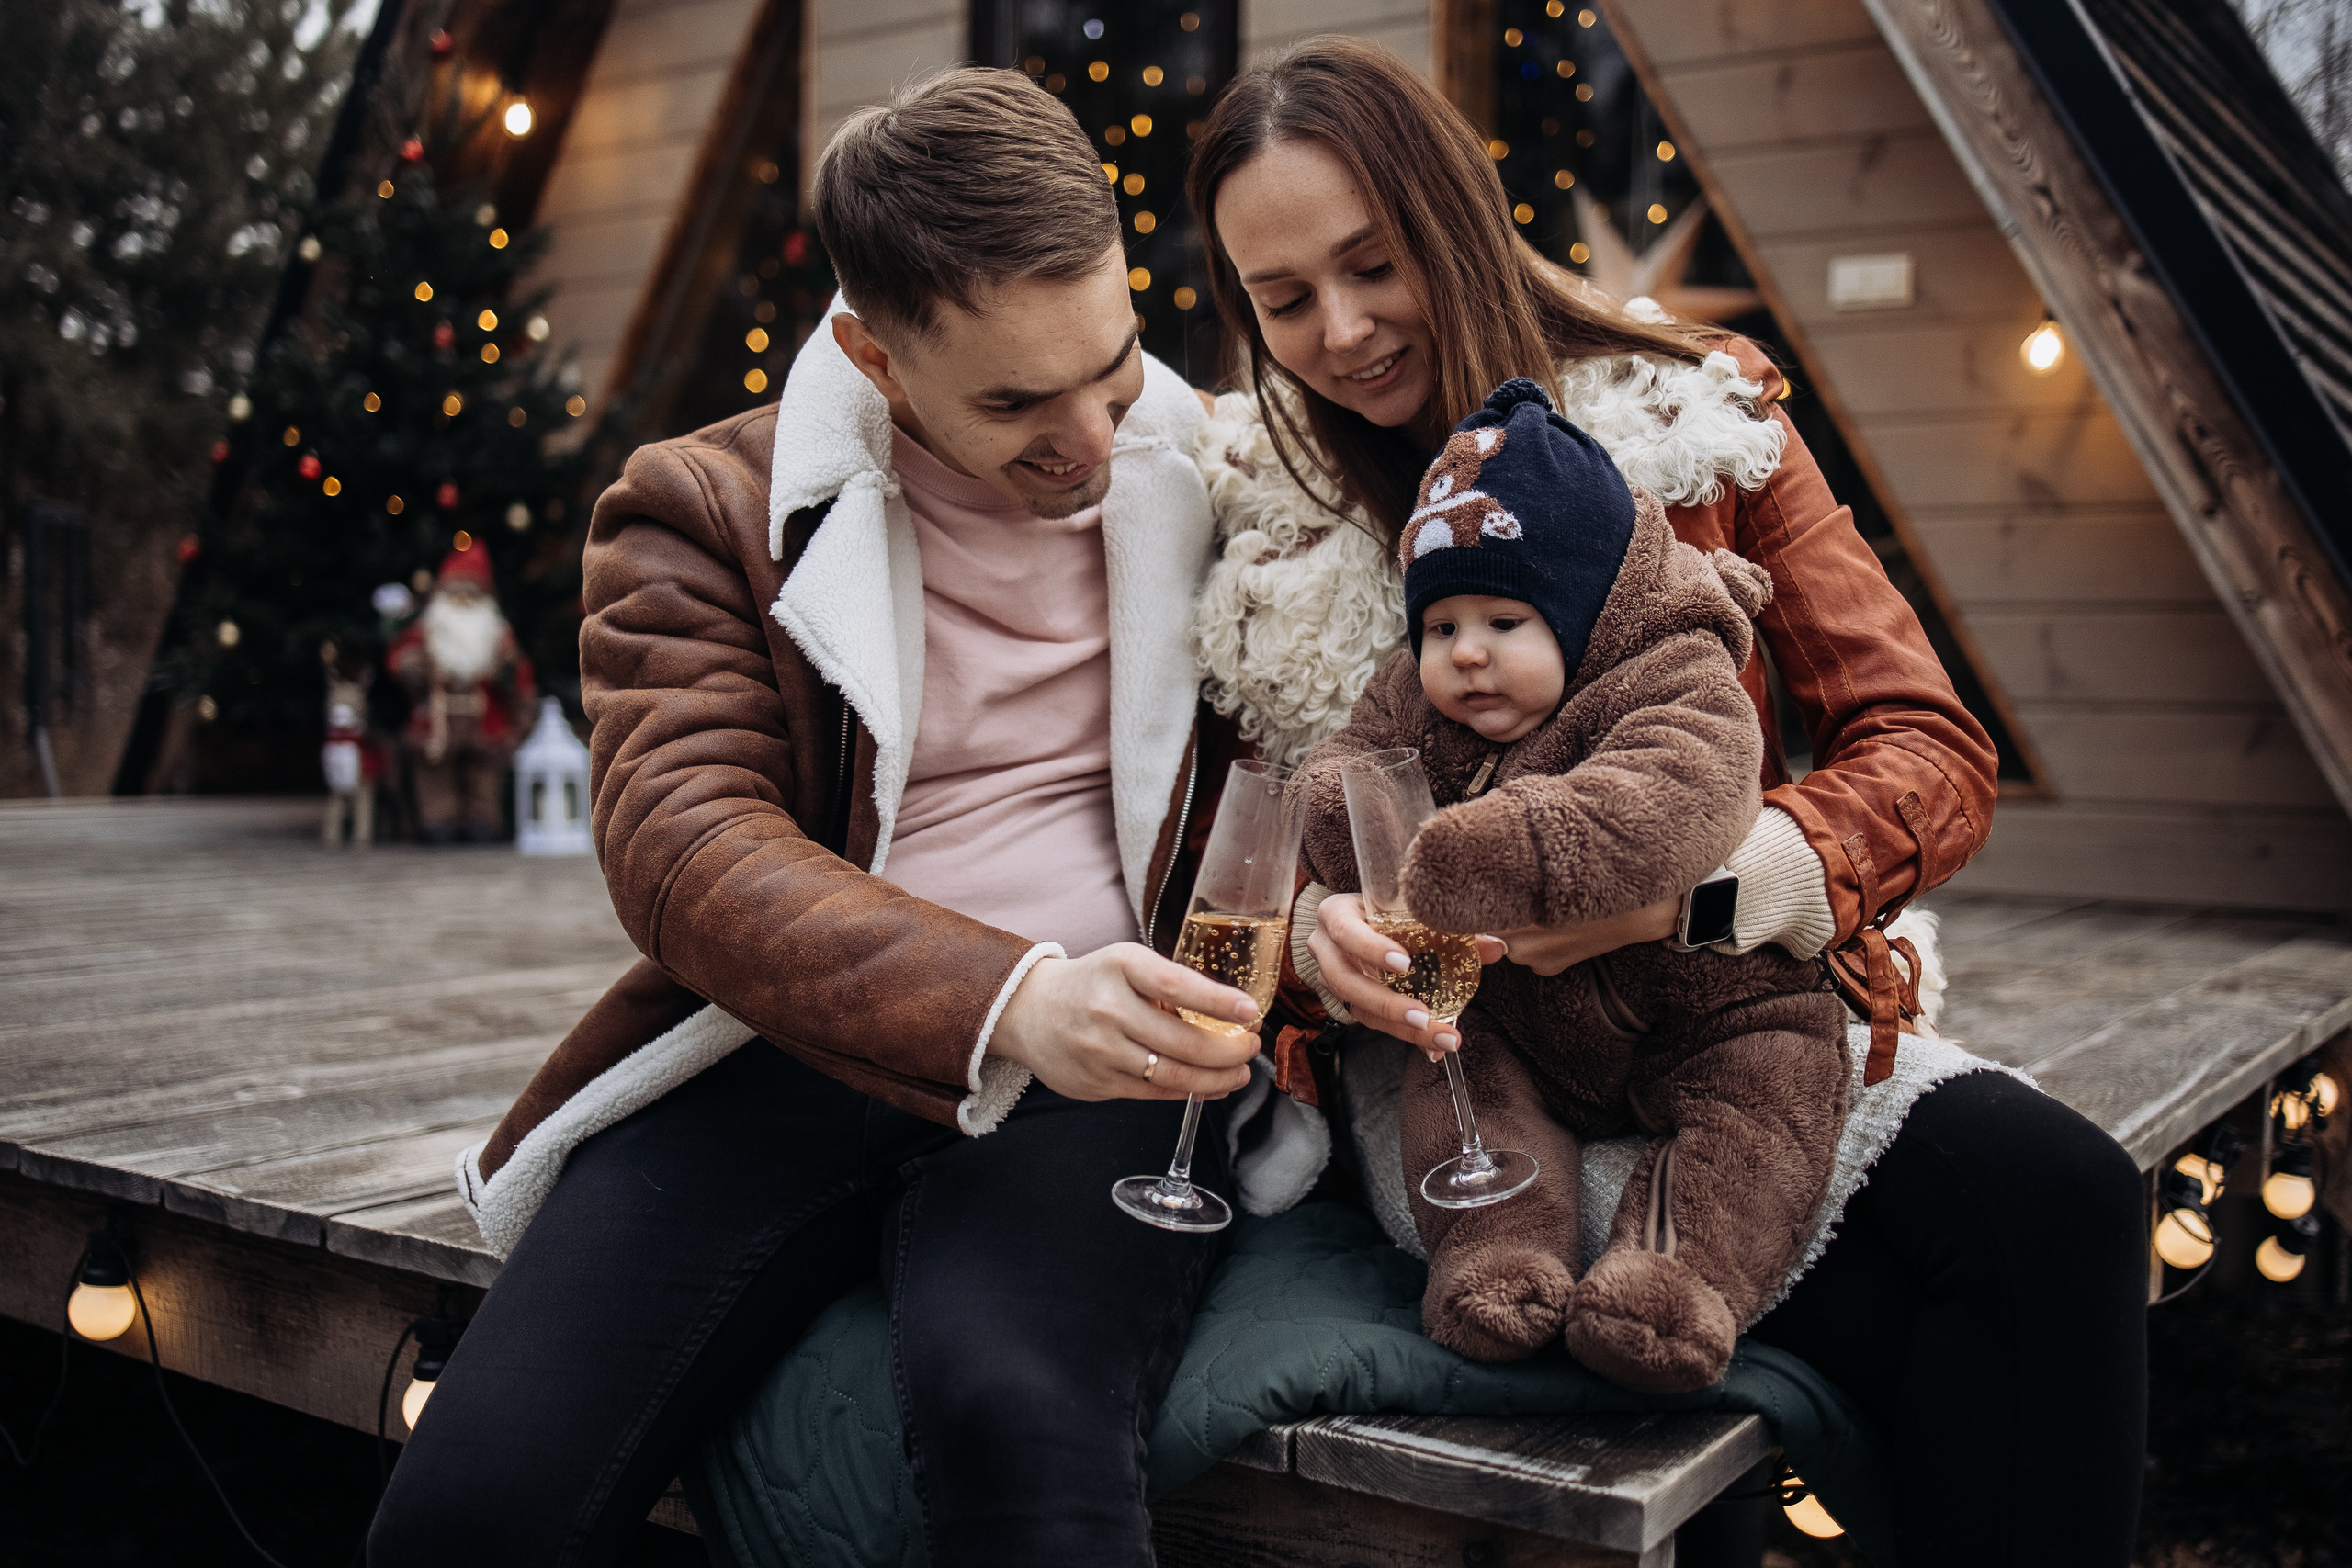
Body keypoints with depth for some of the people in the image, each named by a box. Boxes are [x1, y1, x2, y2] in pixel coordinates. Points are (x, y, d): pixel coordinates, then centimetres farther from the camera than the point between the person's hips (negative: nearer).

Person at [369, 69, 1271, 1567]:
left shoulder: (1218, 477, 12)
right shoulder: (702, 513, 5)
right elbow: (683, 841, -10)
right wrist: (1007, 1000, -27)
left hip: (1088, 1076, 0)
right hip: (775, 1055, 1)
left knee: (1019, 1425, -34)